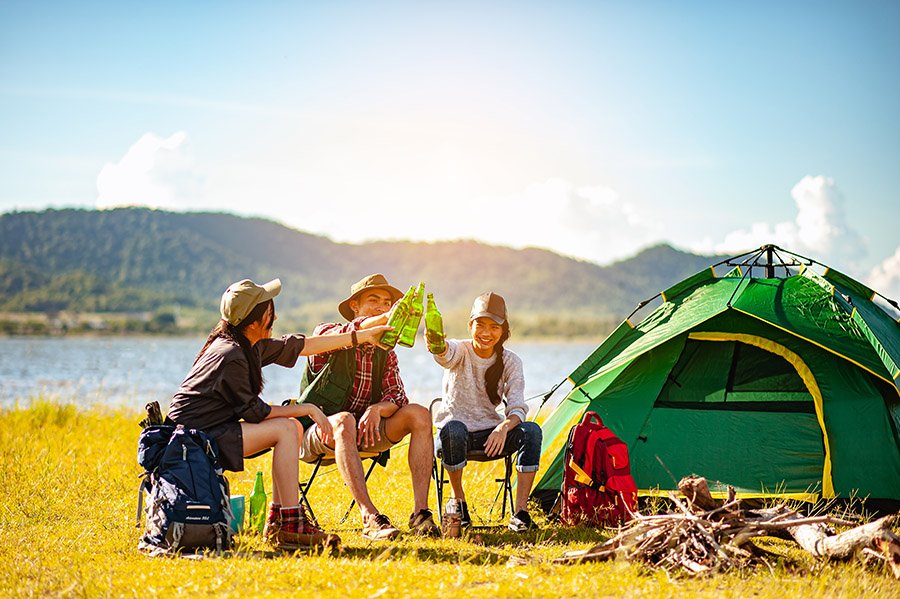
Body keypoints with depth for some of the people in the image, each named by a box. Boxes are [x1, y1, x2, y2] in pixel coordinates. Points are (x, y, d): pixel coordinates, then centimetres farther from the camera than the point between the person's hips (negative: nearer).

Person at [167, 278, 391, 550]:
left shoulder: (252, 346, 8)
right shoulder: (231, 356, -21)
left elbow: (300, 345, 16)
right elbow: (253, 412, -16)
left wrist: (363, 336, 20)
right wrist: (306, 409, -8)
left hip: (213, 428, 10)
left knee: (293, 427, 5)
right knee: (285, 429, -15)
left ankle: (277, 523, 5)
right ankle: (291, 527, -14)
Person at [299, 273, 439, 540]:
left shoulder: (386, 353, 14)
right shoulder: (327, 333, -2)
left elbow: (397, 397, 0)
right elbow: (344, 335, -28)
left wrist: (377, 409, -23)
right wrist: (385, 319, -44)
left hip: (365, 430, 5)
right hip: (320, 432, -5)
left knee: (419, 414, -18)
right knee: (344, 421, -39)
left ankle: (420, 512, -28)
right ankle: (370, 518, -47)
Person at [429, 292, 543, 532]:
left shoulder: (510, 362, -2)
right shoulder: (460, 351, -9)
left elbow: (517, 407, -12)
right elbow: (447, 353, -36)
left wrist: (504, 426, -36)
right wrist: (437, 345, -63)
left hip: (491, 435, 2)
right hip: (454, 436, -2)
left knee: (531, 430, -26)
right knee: (453, 429, -38)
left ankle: (520, 510, -24)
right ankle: (457, 498, -14)